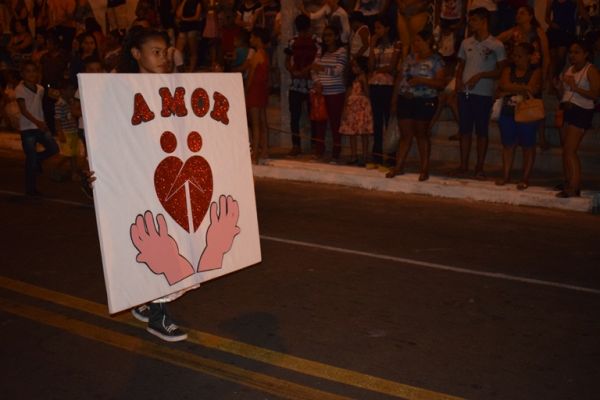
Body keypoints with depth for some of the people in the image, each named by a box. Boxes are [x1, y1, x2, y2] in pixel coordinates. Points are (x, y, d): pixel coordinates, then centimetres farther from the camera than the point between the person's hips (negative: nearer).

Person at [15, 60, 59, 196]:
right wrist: (37, 122, -28)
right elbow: (23, 110, -16)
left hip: (41, 126, 5)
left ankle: (37, 159, 23)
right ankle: (30, 188, 10)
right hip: (27, 128, -5)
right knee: (31, 159, -3)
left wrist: (43, 123, 8)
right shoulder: (20, 89, -8)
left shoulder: (40, 89, 8)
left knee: (53, 148, -7)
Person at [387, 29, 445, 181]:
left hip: (425, 102, -5)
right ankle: (399, 166, 15)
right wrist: (400, 91, 7)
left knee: (421, 134, 1)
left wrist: (422, 81, -21)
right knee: (405, 134, 8)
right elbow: (401, 76, 19)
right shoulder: (410, 57, 12)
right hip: (405, 100, 5)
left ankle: (424, 169, 10)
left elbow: (441, 83, -11)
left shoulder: (435, 60, -4)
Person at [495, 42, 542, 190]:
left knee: (527, 146, 3)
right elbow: (504, 86, -9)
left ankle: (525, 178, 8)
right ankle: (506, 175, 16)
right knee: (508, 144, 8)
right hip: (508, 112, 3)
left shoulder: (536, 71, -2)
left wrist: (511, 90, -15)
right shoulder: (509, 70, 8)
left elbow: (533, 90, -16)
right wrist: (524, 88, -17)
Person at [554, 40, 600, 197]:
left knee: (570, 150, -15)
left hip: (581, 112, -8)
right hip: (566, 109, 8)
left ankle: (574, 187, -15)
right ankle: (568, 183, 17)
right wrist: (559, 85, 3)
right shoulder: (569, 70, 15)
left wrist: (575, 88, -21)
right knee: (566, 150, 9)